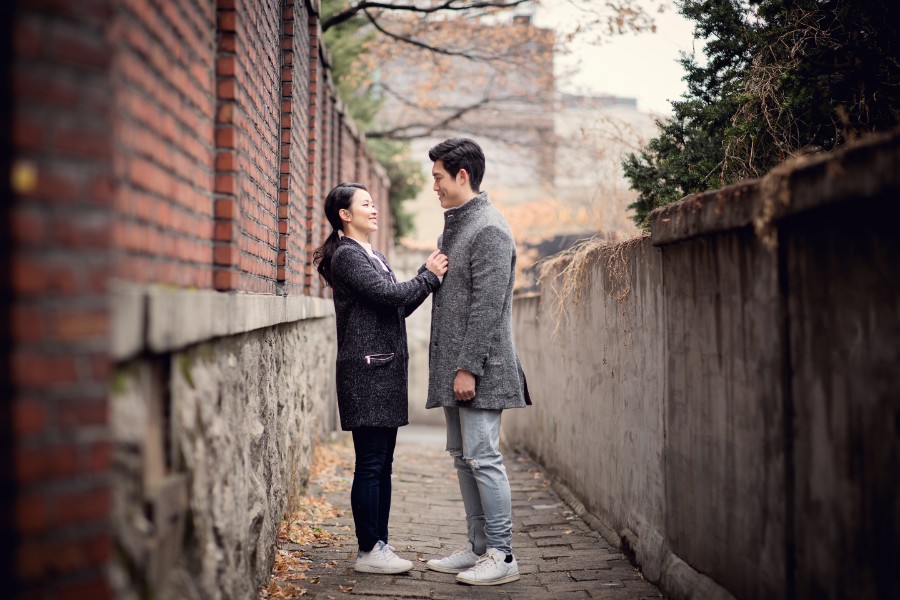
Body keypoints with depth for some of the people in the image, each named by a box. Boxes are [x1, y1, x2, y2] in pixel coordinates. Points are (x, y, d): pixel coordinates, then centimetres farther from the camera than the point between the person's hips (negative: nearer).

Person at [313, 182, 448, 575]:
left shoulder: (374, 256, 20)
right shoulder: (347, 255, -9)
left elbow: (399, 307, 17)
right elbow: (389, 294, -19)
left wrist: (428, 276, 6)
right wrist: (429, 276, -7)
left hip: (386, 370, 9)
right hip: (366, 370, -9)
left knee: (382, 464, 11)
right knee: (370, 464, -6)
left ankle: (379, 545, 16)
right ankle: (368, 552, 0)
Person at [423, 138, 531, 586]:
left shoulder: (489, 229, -12)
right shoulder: (451, 227, 18)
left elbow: (487, 306, -18)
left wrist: (469, 367, -20)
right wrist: (448, 365, 17)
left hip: (479, 368, -10)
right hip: (452, 366, 10)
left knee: (482, 457, -8)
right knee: (463, 457, 12)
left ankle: (501, 556, -1)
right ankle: (479, 548, 20)